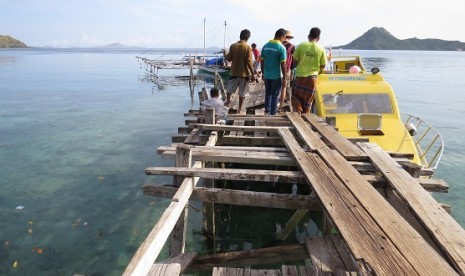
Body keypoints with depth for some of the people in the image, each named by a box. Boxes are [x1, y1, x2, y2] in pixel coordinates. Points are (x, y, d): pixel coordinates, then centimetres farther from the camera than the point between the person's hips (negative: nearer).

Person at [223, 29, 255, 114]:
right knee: (242, 93, 8)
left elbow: (229, 59, 3)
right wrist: (252, 74, -8)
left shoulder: (233, 46, -3)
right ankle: (240, 109, 14)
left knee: (229, 88, 25)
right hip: (244, 73, -2)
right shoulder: (248, 47, -11)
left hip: (234, 72, 2)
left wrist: (225, 55, 26)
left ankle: (228, 101, 37)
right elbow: (249, 62, -14)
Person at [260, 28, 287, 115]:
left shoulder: (265, 46, 2)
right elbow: (283, 65, -13)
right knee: (275, 95, 6)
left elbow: (262, 61, 8)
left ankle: (267, 111, 26)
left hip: (266, 75, 5)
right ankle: (272, 113, 12)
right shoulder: (281, 48, -14)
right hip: (276, 76, -5)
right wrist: (284, 78, -6)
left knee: (268, 93, 20)